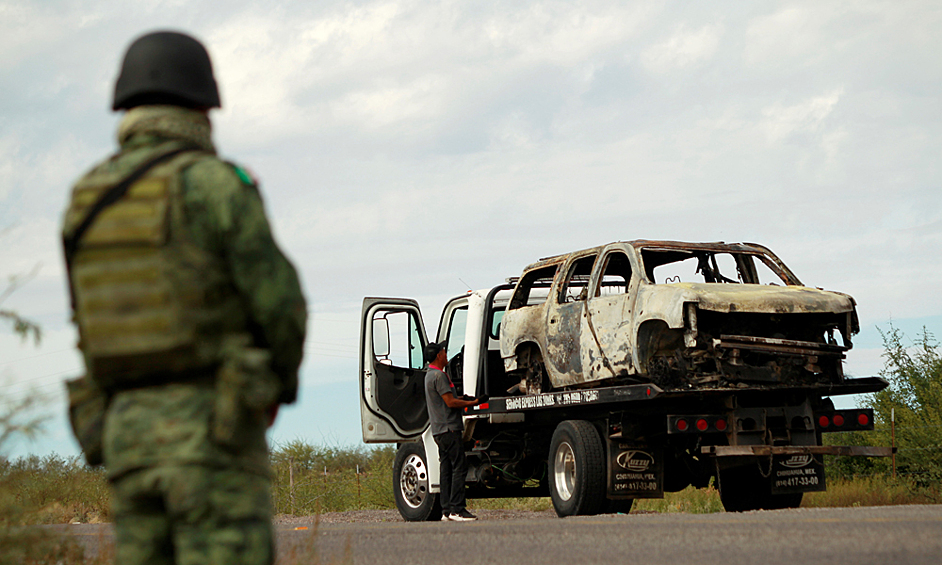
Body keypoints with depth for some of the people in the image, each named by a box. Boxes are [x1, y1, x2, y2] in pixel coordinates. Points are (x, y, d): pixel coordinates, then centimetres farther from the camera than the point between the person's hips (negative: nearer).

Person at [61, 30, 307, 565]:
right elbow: (280, 303, -10)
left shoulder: (87, 202, 11)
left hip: (131, 434, 6)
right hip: (215, 434, -6)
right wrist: (280, 385, 9)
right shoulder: (216, 184, -10)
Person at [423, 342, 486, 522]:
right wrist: (473, 403, -8)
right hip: (448, 429, -10)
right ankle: (456, 509, -14)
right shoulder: (439, 375, -13)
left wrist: (462, 398, 18)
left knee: (446, 469, 8)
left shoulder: (430, 375, 19)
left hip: (439, 430, 10)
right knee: (459, 468, -10)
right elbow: (450, 402, -16)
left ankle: (446, 510, 6)